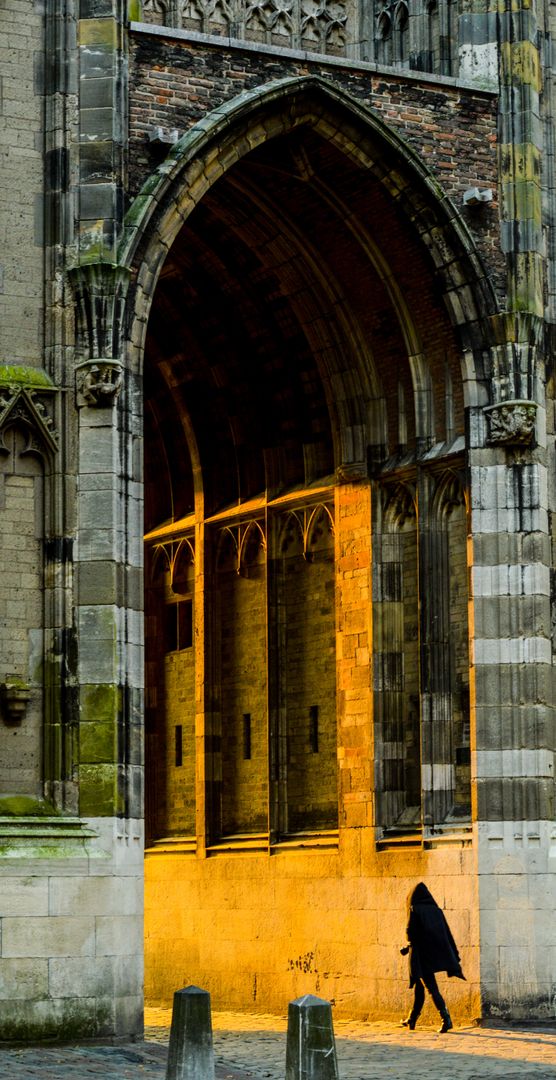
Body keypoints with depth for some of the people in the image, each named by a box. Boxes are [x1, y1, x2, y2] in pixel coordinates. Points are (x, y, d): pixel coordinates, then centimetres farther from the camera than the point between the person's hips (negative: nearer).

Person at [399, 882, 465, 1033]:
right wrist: (455, 957, 9)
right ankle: (412, 1019, 27)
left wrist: (407, 947, 6)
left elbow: (411, 932, -14)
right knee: (419, 985, 20)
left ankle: (446, 1019, -19)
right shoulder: (436, 910, 10)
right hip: (437, 952, 6)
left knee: (432, 988, -6)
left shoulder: (415, 910, -5)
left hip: (421, 954, -6)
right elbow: (447, 933, 8)